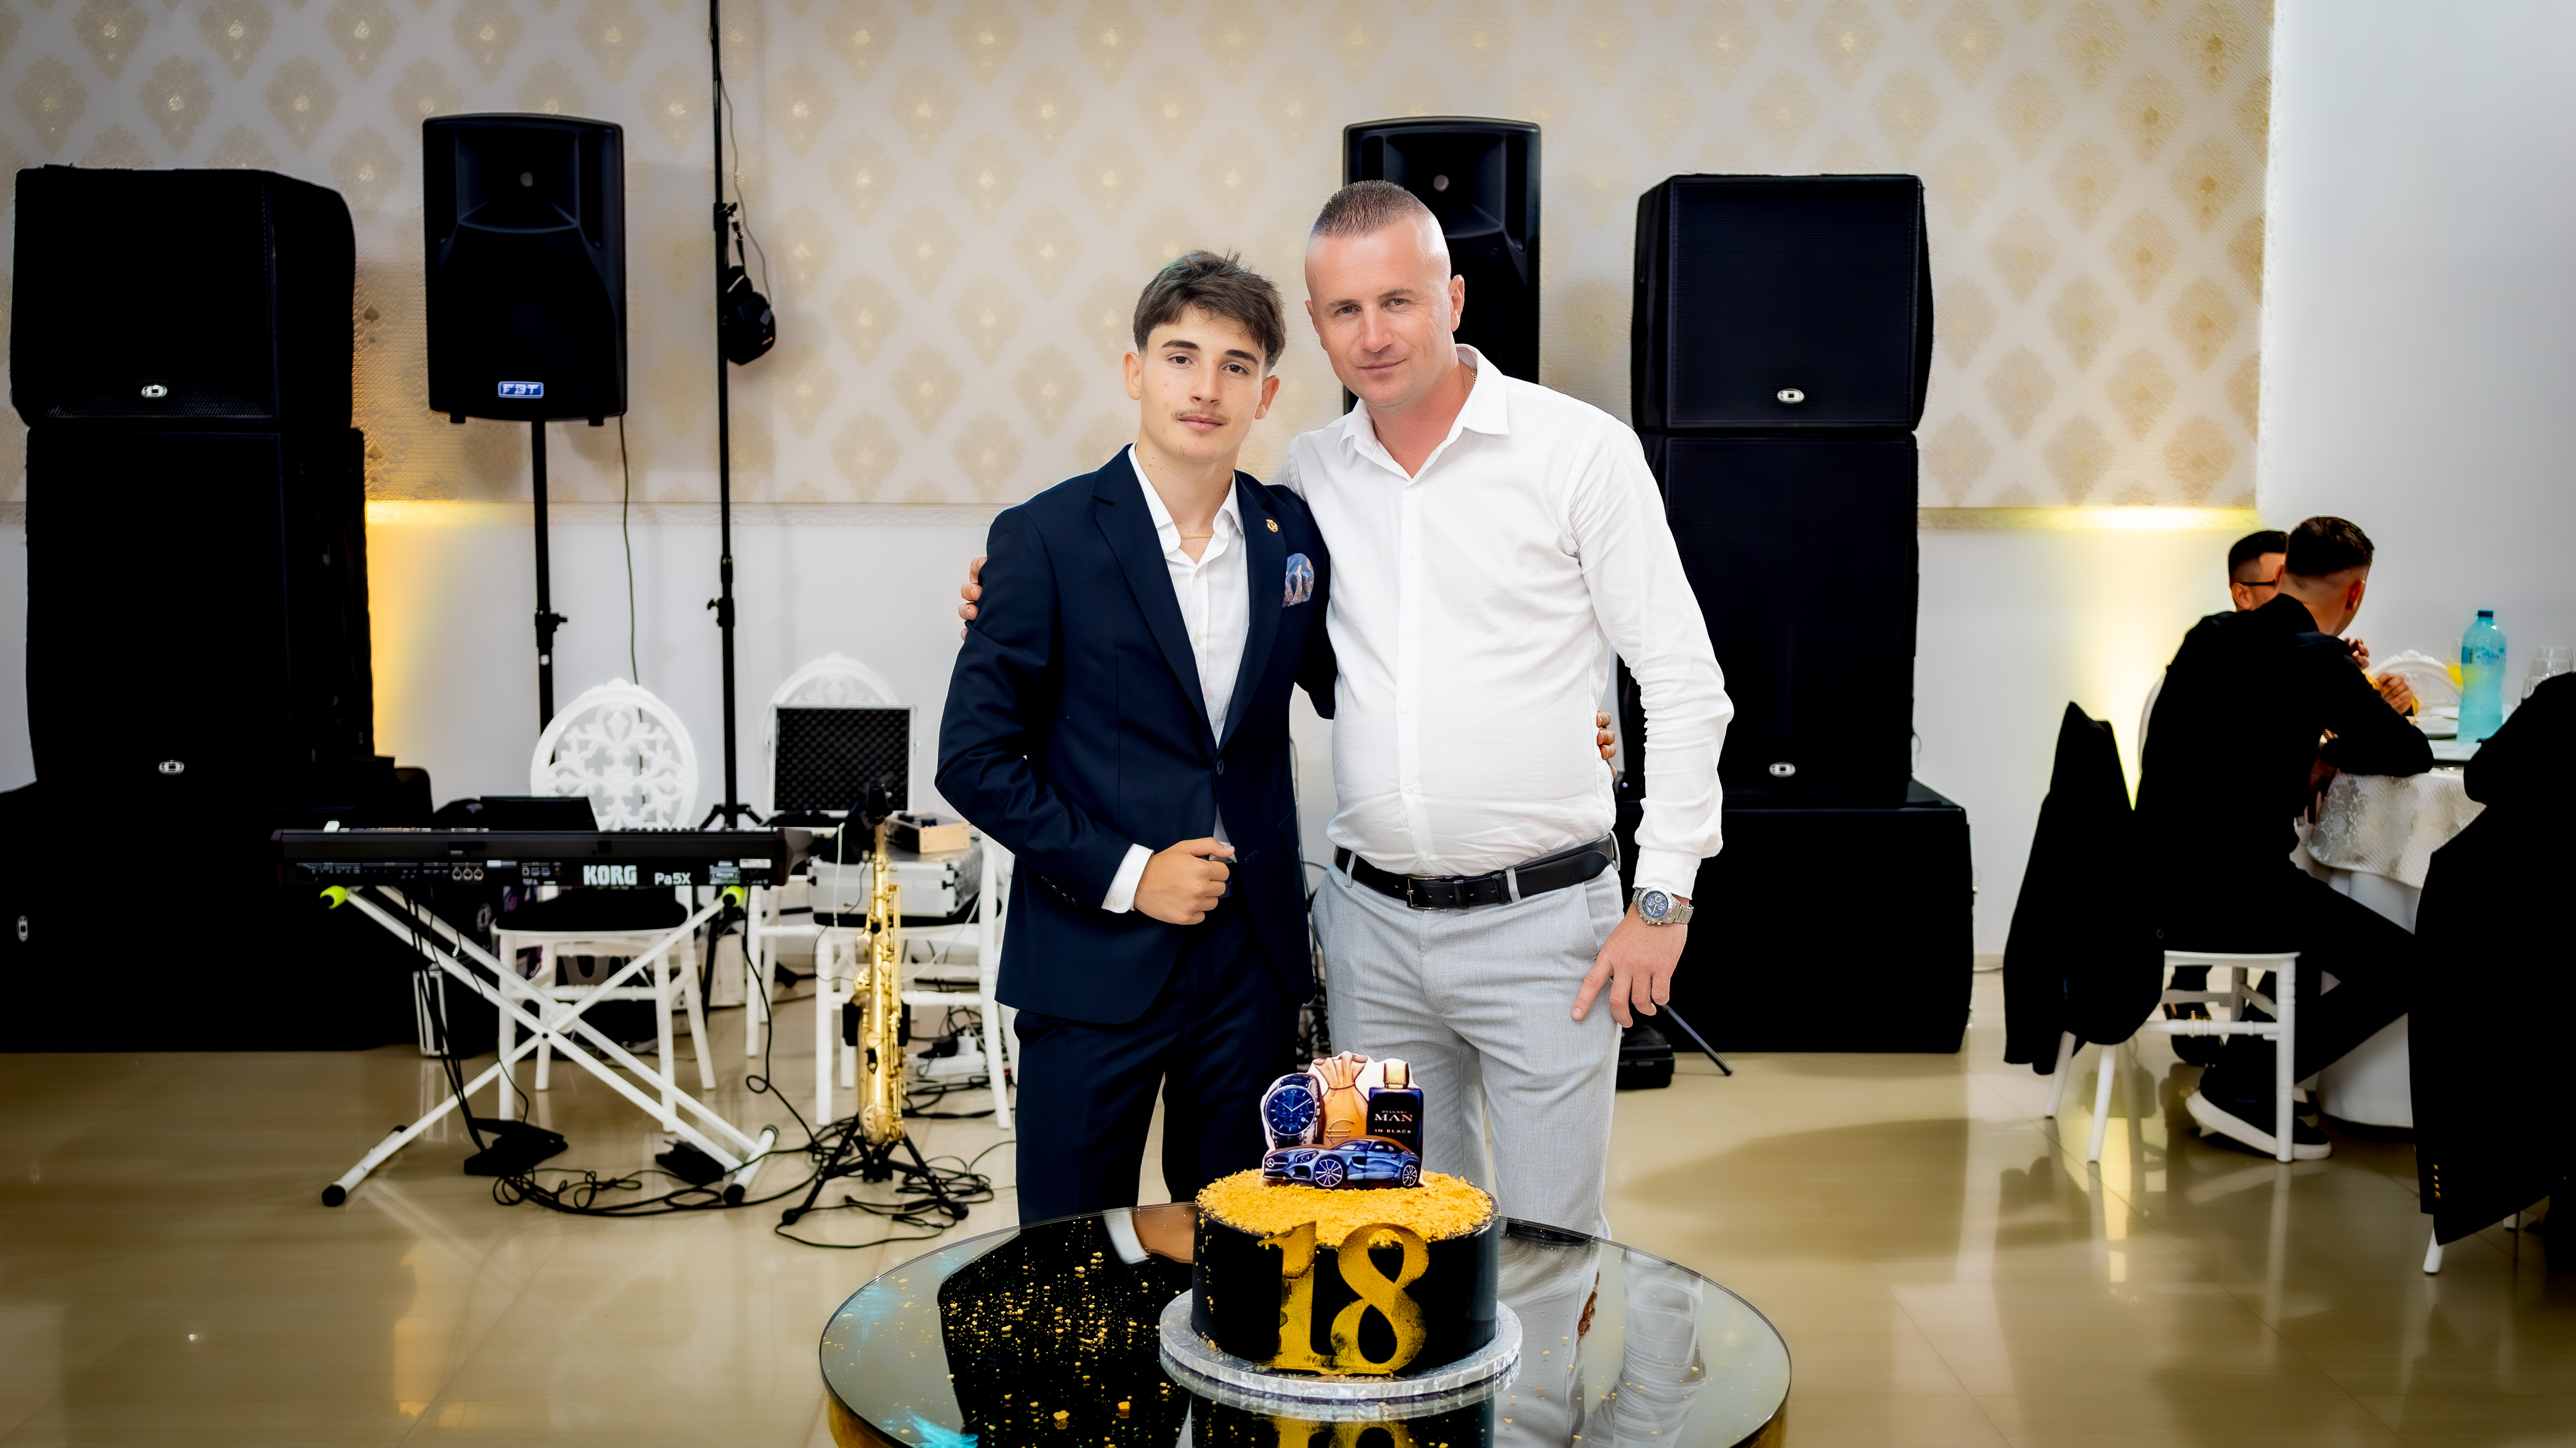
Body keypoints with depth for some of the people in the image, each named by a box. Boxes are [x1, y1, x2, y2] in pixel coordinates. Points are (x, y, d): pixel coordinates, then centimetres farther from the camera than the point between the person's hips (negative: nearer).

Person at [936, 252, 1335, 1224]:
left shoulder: (1293, 534, 5)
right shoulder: (1047, 538, -7)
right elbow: (974, 760, -7)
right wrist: (1125, 874, -13)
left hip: (1252, 959, 4)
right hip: (1096, 961, -3)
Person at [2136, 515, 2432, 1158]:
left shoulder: (2209, 635, 10)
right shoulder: (2317, 659, -13)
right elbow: (2414, 754, -5)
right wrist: (2332, 749, 13)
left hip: (2159, 878, 9)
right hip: (2226, 889, -9)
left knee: (2308, 898, 34)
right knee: (2404, 968, -4)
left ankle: (2255, 1058, 36)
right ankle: (2243, 1084, -1)